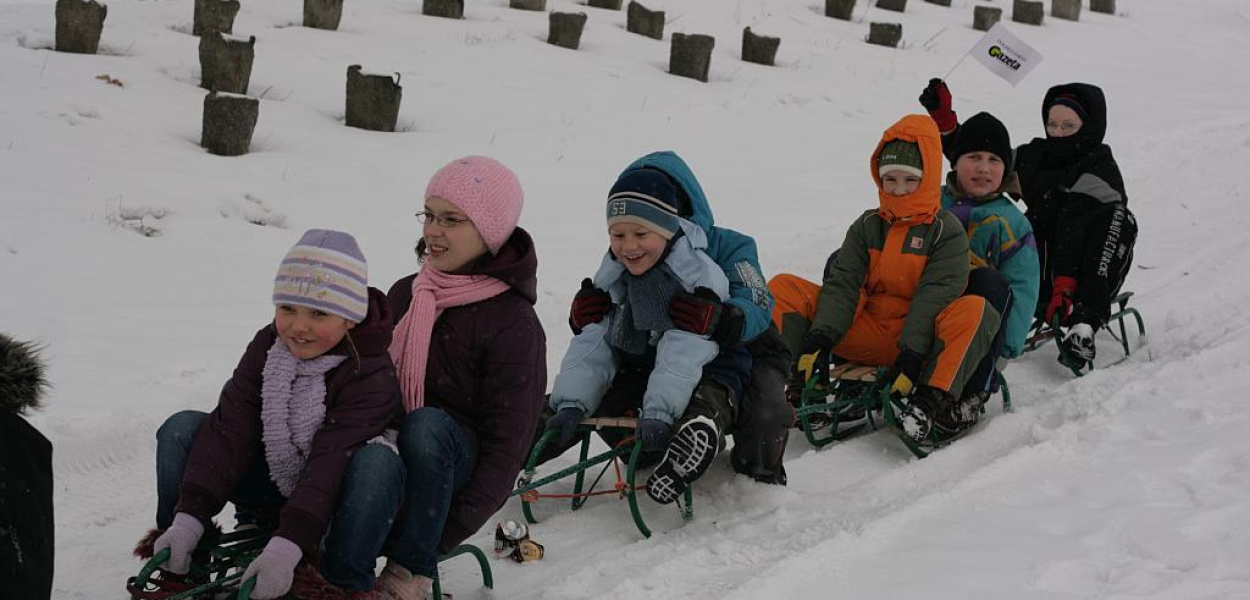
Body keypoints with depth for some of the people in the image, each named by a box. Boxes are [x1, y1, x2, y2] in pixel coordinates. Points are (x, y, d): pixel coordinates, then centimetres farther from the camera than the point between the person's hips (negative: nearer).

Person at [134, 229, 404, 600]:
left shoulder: (371, 375, -24)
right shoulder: (267, 346, -8)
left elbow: (331, 462, -34)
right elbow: (229, 429, -15)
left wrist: (285, 549, -45)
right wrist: (188, 518, -26)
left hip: (332, 507, -5)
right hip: (272, 491, 5)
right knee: (181, 428, -13)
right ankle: (179, 569, -8)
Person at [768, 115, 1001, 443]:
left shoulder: (947, 232, -1)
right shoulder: (867, 226, 12)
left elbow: (934, 297, -13)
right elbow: (843, 284, 0)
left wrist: (912, 355, -25)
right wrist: (820, 337, -17)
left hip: (919, 336, -3)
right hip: (865, 335, 4)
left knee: (975, 309, -34)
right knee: (784, 288, -10)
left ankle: (933, 403, -46)